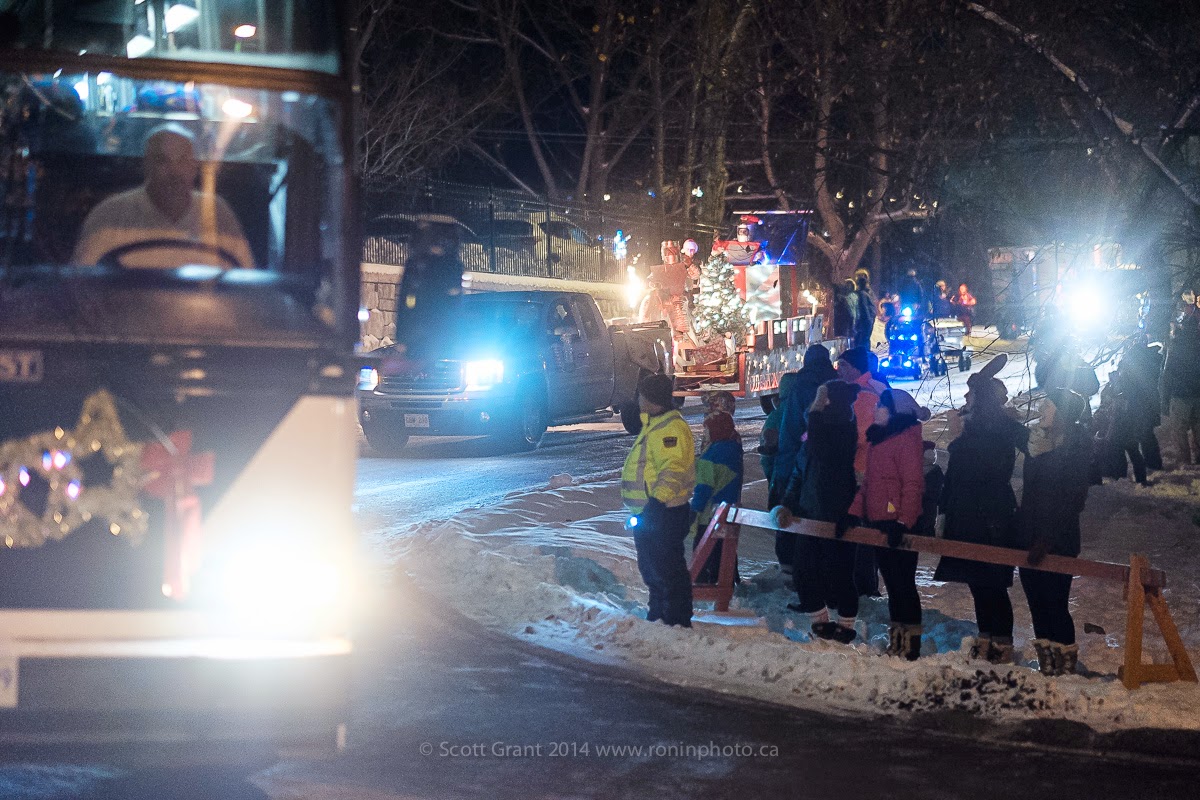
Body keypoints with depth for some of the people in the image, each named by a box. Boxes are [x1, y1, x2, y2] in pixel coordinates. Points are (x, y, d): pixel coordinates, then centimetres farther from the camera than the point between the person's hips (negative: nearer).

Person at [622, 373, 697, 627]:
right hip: (647, 514, 11)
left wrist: (657, 502, -38)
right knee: (651, 568, 20)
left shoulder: (671, 428, -19)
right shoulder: (653, 426, 17)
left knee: (667, 571, -7)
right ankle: (658, 615, 32)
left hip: (663, 514, -11)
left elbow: (673, 470, -30)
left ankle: (678, 623, -2)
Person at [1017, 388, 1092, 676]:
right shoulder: (1039, 443, 13)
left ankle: (1066, 668, 0)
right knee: (1038, 604, 10)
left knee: (1055, 604, -7)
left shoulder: (1076, 449, -10)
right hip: (1032, 539, 8)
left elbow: (1073, 501, -15)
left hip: (1059, 541, -8)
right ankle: (1046, 668, 16)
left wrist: (1048, 538, -19)